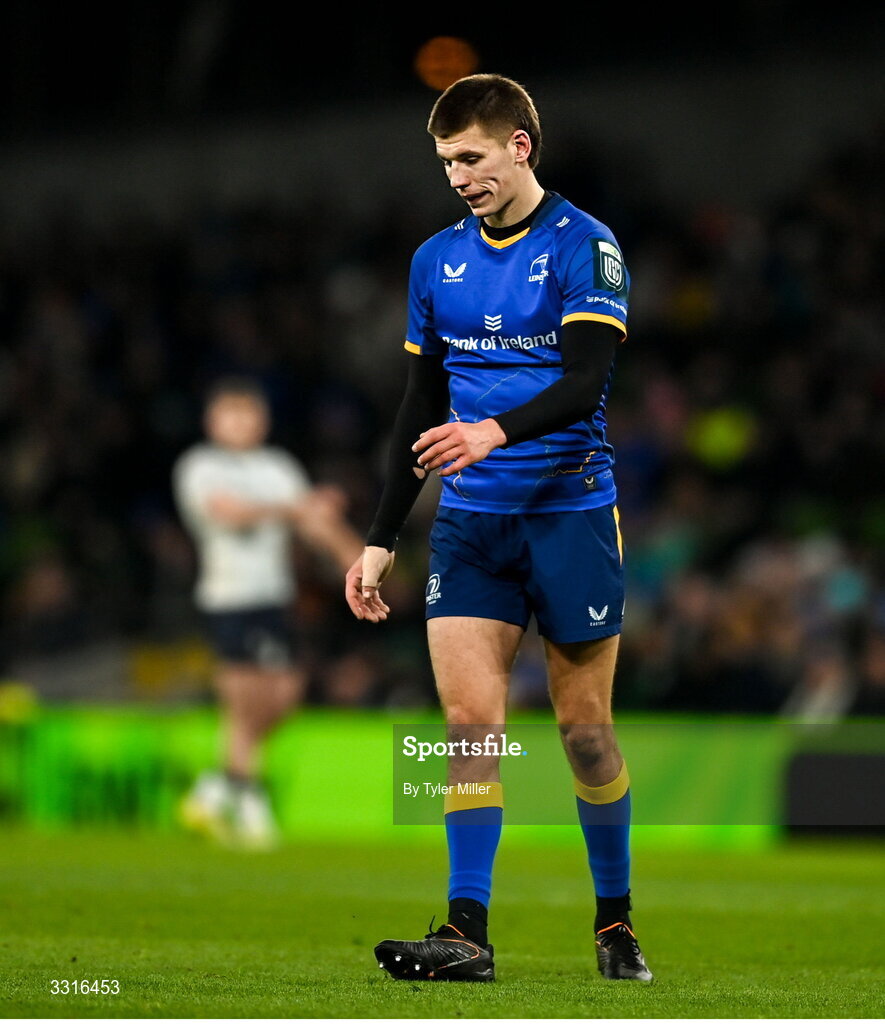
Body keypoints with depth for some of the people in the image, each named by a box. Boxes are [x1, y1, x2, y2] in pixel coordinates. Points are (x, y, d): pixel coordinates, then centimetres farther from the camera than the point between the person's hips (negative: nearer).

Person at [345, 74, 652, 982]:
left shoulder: (584, 248, -4)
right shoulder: (436, 261, 12)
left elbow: (585, 379, -16)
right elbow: (421, 407, 18)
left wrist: (496, 431, -33)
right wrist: (380, 540, 14)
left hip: (570, 512, -4)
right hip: (470, 522, 4)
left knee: (584, 727, 2)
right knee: (468, 718, -8)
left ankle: (616, 924, 17)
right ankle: (467, 933, -10)